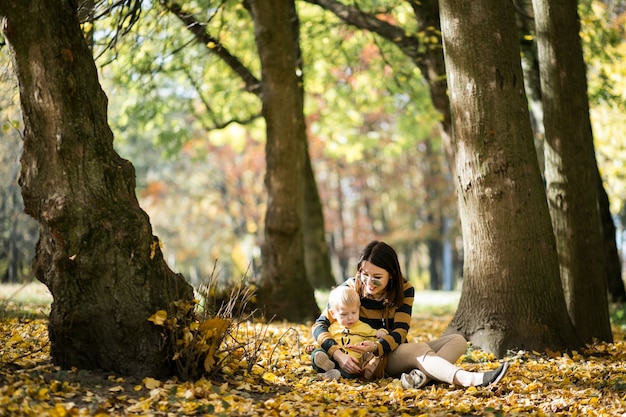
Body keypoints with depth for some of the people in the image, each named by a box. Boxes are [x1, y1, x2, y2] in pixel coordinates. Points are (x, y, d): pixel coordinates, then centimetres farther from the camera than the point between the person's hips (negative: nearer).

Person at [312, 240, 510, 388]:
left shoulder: (404, 290, -6)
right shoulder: (351, 289, -12)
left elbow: (399, 333, -14)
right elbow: (320, 325, -17)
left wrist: (376, 346, -36)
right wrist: (338, 354, -36)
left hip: (396, 352, 5)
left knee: (457, 341, -13)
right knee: (420, 348, -32)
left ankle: (421, 376, -45)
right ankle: (470, 379, -60)